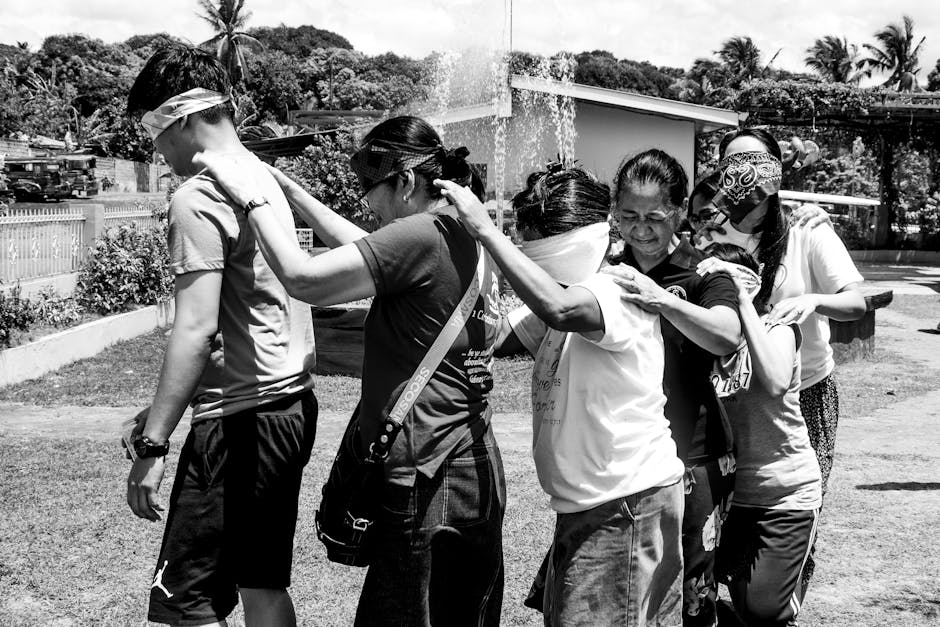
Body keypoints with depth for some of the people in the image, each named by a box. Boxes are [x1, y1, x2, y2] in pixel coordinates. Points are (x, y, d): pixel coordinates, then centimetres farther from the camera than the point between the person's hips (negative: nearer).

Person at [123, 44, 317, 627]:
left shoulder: (198, 198, -14)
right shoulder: (267, 179, 13)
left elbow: (197, 329, -21)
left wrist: (152, 444, -19)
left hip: (241, 418, -9)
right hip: (293, 403, 9)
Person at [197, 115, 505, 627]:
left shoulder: (420, 236, -17)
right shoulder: (469, 236, 11)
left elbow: (302, 278, -19)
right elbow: (364, 252, 23)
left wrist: (252, 196, -7)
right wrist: (290, 191, 23)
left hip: (428, 479, -9)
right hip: (478, 469, 9)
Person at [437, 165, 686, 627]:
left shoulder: (617, 290, -18)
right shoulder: (567, 293, 12)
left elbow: (558, 308, -40)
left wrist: (485, 228, -33)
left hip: (628, 505, -10)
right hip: (584, 503, 10)